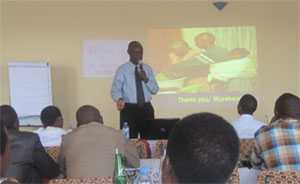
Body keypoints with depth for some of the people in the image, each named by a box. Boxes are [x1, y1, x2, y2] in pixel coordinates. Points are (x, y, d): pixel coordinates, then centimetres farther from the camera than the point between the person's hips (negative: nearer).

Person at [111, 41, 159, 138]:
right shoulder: (122, 69, 0)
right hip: (129, 109, -3)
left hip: (146, 108, 3)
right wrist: (119, 99, -29)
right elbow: (115, 89, -7)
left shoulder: (147, 68, 10)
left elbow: (155, 90, 6)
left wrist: (146, 79, -12)